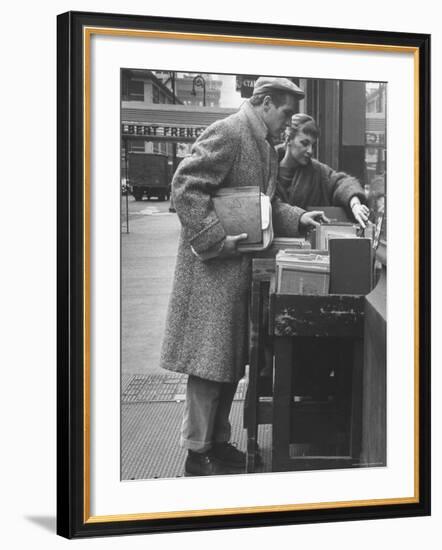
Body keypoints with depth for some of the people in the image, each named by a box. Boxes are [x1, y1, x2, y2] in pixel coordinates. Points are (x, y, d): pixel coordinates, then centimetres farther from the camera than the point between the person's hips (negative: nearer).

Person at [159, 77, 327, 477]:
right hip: (215, 267, -10)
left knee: (232, 360, 14)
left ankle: (218, 442, 24)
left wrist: (298, 219, 6)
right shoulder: (227, 133, -14)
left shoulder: (266, 147, 16)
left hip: (244, 269, 10)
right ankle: (197, 454, 5)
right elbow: (185, 186, -20)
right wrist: (216, 239, -22)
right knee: (210, 359, -4)